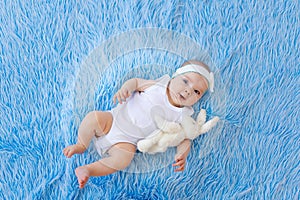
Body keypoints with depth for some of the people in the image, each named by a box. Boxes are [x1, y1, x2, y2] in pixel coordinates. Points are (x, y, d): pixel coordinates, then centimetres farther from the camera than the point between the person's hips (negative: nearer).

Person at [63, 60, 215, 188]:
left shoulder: (182, 117, -3)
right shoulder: (159, 85, -2)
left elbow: (184, 137, -3)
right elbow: (136, 81, 7)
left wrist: (182, 154, -24)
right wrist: (125, 88, -16)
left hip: (126, 141, -1)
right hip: (113, 120, 1)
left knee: (123, 159, -29)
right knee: (94, 117, -24)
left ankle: (86, 170, -12)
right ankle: (81, 146, 4)